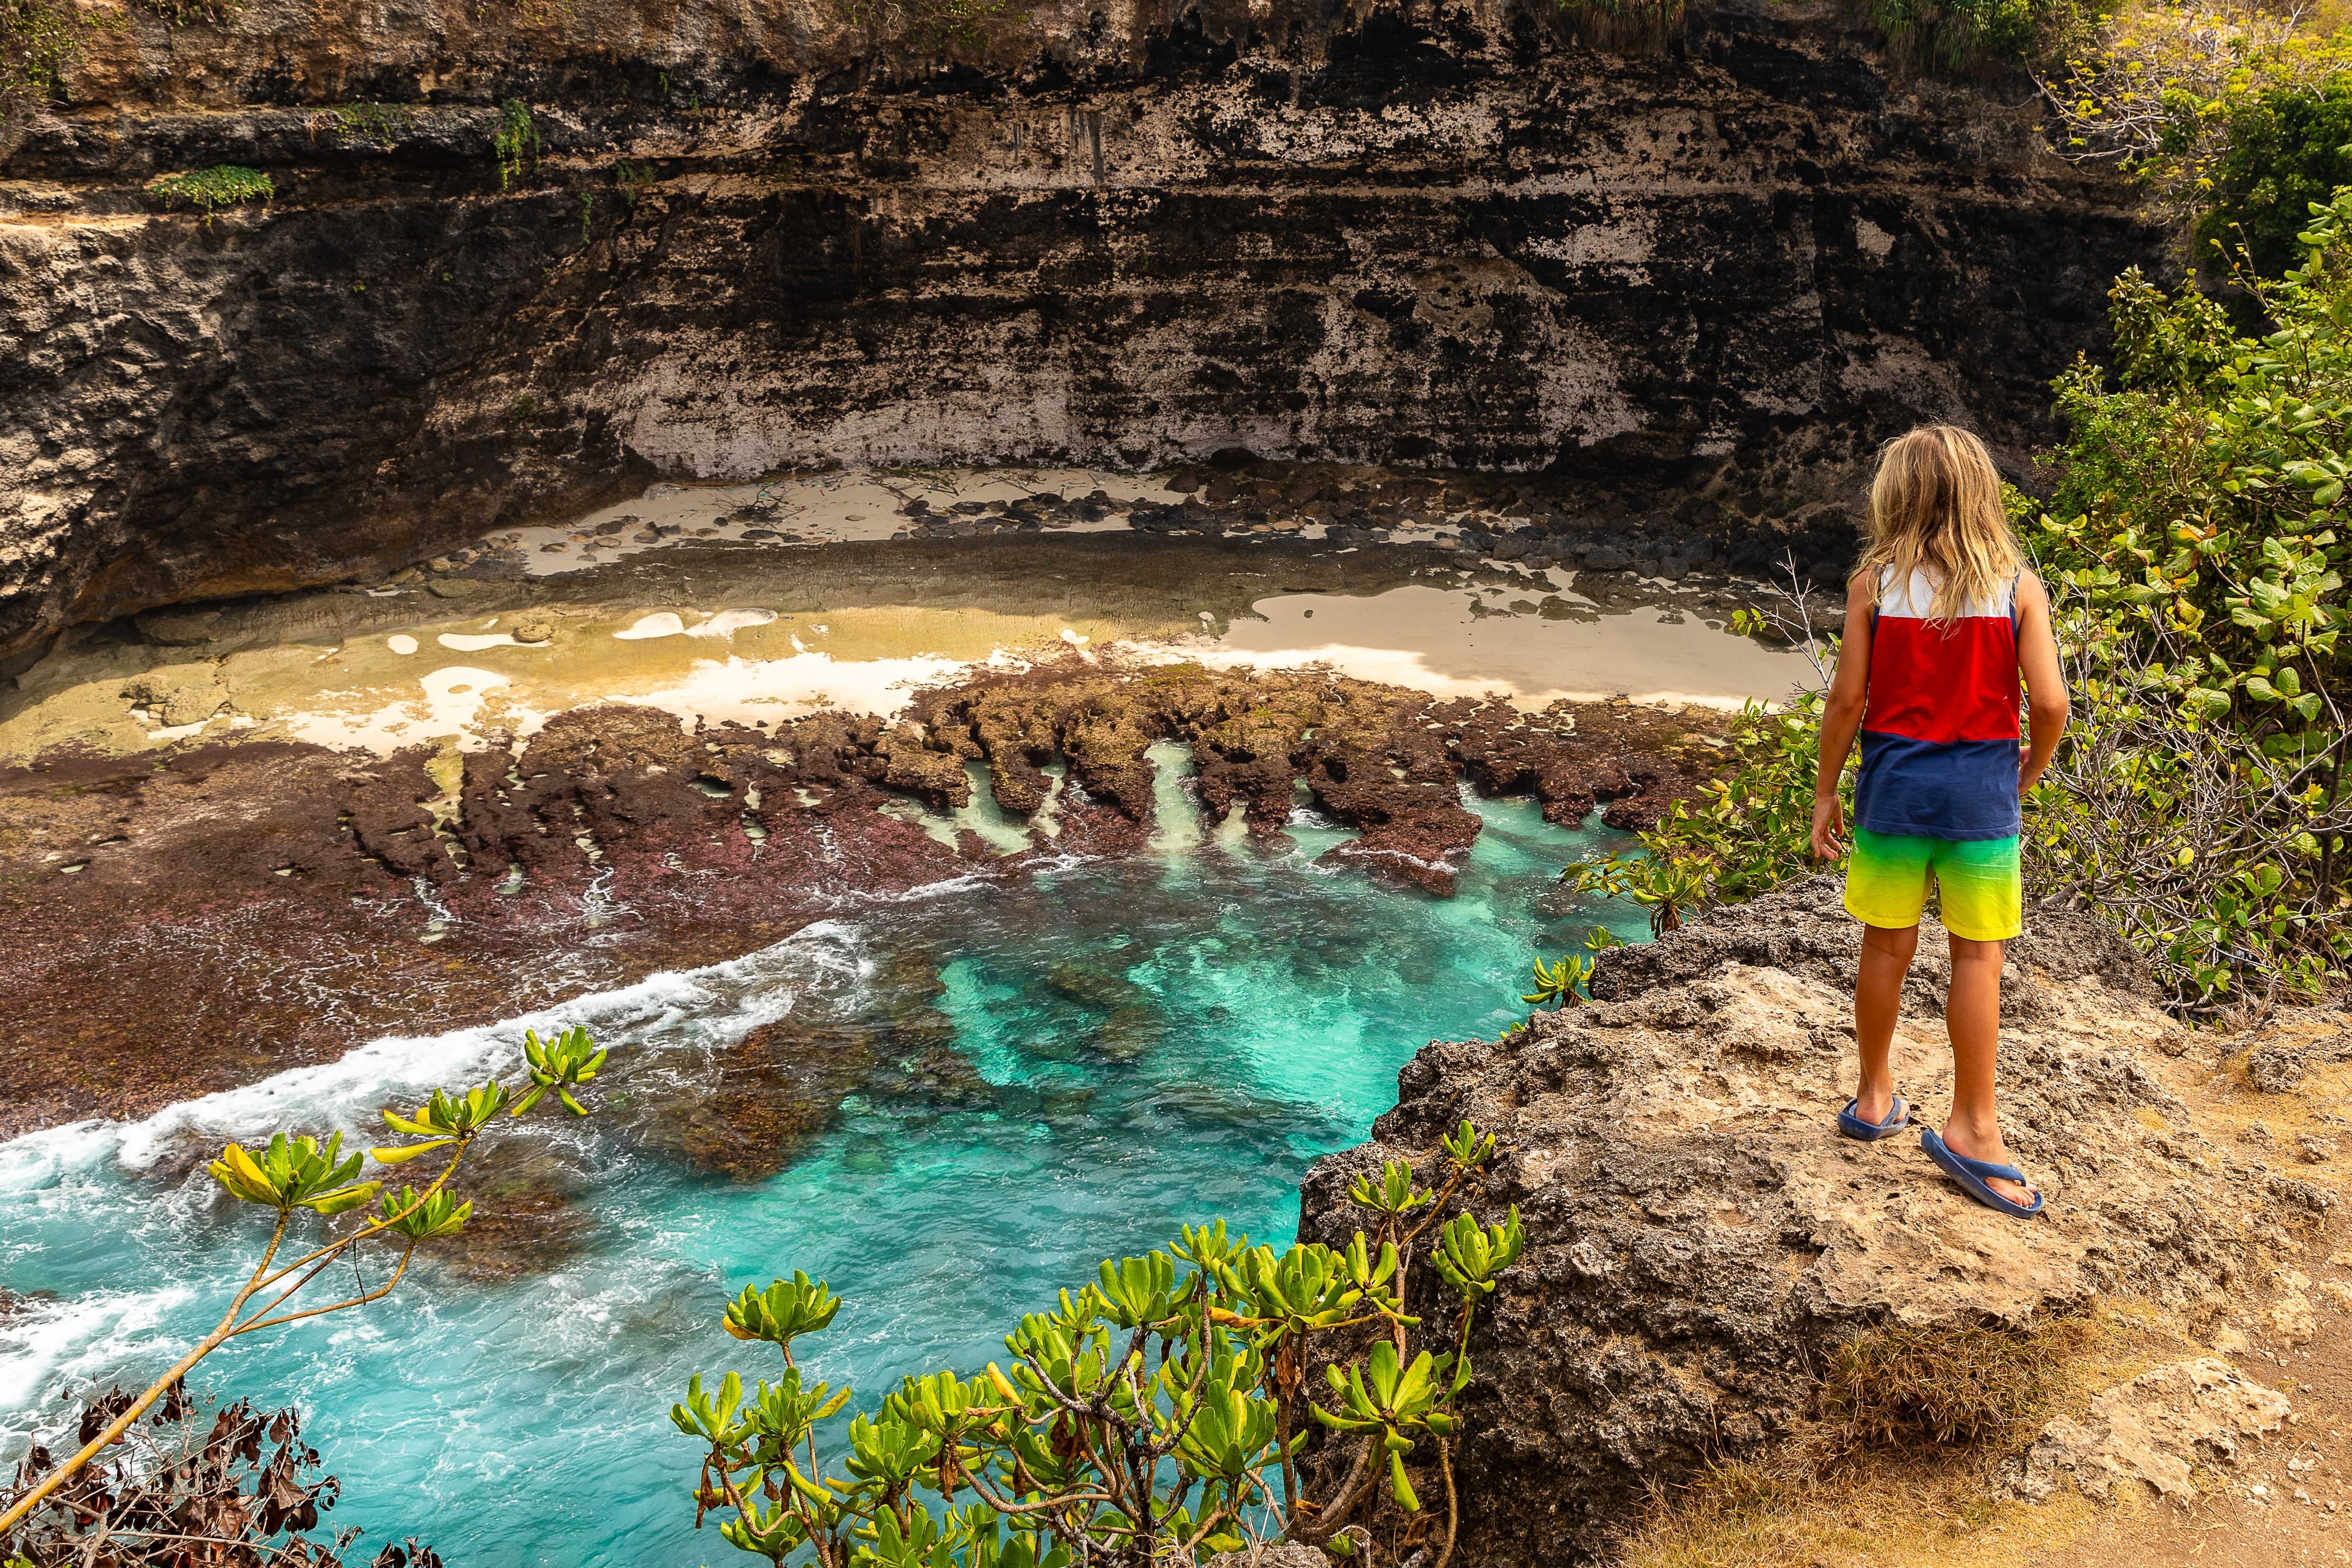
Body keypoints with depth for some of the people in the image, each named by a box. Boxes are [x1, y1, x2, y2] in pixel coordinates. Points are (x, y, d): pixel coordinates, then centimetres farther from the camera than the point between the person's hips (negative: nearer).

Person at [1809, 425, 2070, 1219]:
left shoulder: (1875, 582, -5)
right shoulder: (2017, 585, -4)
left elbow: (1848, 699, -6)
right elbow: (2049, 702, -9)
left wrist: (1824, 793, 4)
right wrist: (2029, 770, 10)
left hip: (1894, 786, 1)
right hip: (1981, 791, -1)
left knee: (1887, 947, 12)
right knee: (1978, 957, 6)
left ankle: (1874, 1099, 26)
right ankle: (1971, 1127, 7)